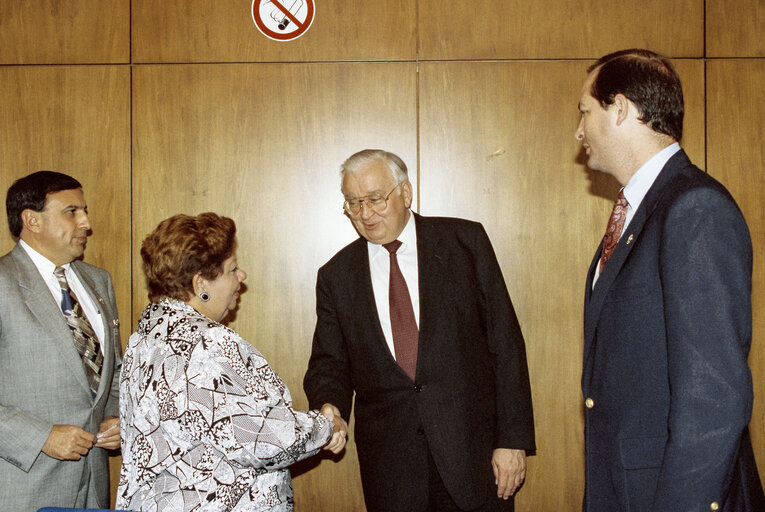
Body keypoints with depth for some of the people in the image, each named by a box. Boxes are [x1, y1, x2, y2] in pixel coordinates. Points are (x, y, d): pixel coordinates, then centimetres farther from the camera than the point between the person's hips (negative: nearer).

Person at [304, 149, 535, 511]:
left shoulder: (465, 241, 1)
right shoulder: (336, 277, 8)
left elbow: (505, 342, -2)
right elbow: (329, 362, 10)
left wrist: (513, 439, -7)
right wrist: (330, 406, -13)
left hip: (472, 444, -1)